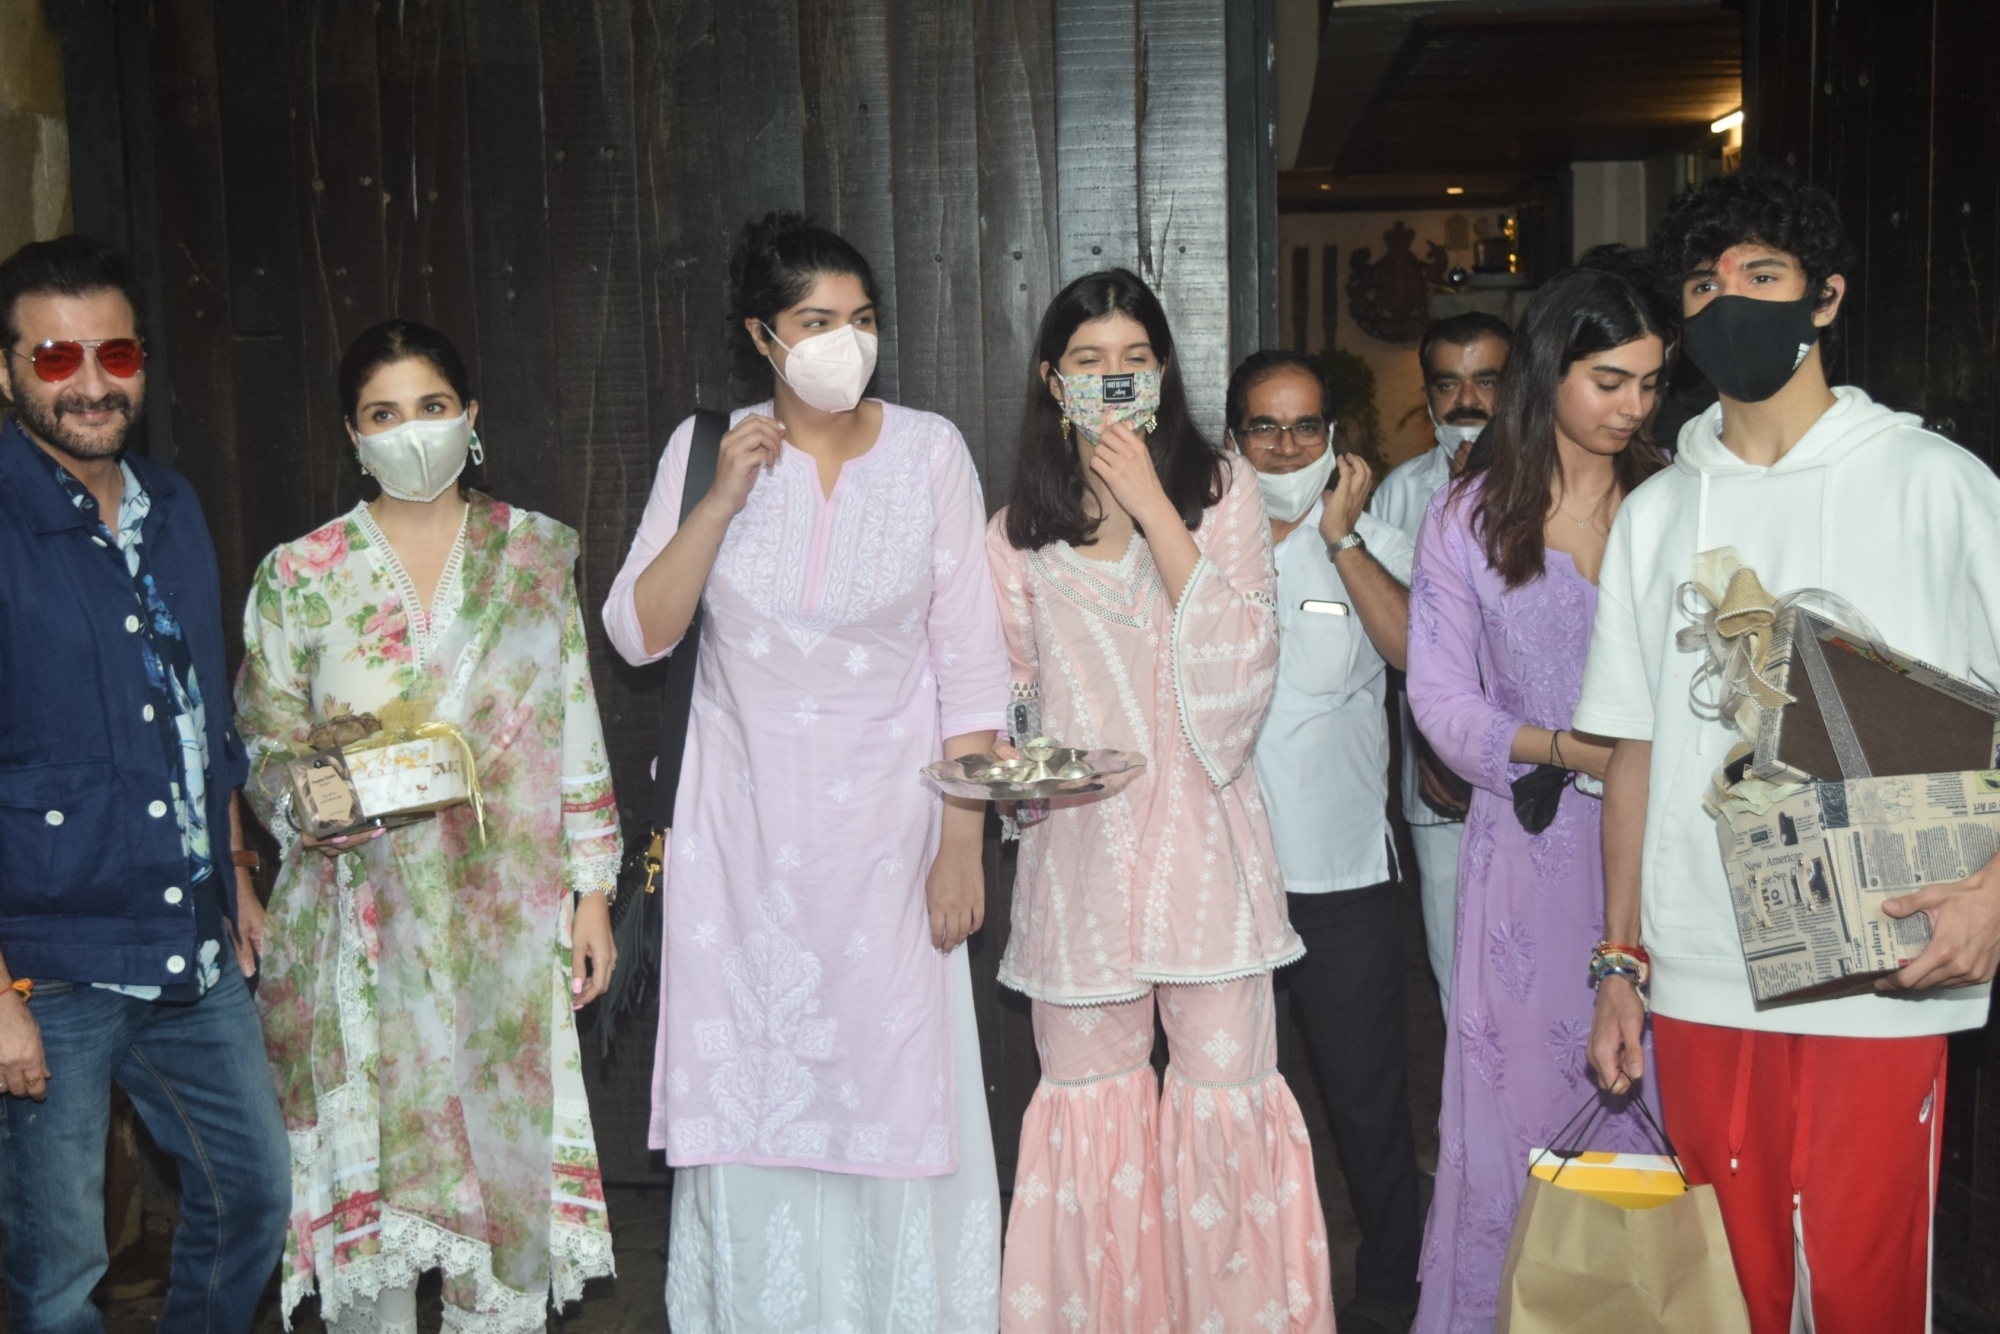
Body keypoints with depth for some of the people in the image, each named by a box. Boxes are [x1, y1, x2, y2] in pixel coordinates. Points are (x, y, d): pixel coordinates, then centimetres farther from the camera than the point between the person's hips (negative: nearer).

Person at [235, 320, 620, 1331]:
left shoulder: (537, 553, 4)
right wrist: (312, 800, -18)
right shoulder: (298, 576, 2)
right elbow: (264, 745, 4)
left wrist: (591, 887, 3)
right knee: (370, 1156, 5)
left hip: (509, 917, 1)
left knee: (511, 1151, 6)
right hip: (363, 921, 0)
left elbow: (578, 733, 5)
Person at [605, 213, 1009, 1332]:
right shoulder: (706, 450, 0)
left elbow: (971, 662, -3)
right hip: (745, 835, 1)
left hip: (887, 826, -1)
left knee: (893, 1095, 5)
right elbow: (638, 633, -5)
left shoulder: (929, 449, -3)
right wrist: (723, 500, -16)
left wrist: (963, 842, -7)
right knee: (752, 1102, 8)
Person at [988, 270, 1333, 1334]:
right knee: (1086, 1105, 7)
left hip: (1199, 838, -1)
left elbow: (1238, 662, -9)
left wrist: (1153, 510, -13)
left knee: (1225, 1097, -1)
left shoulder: (1220, 486, 4)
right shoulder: (1020, 528, 9)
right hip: (1077, 844, 2)